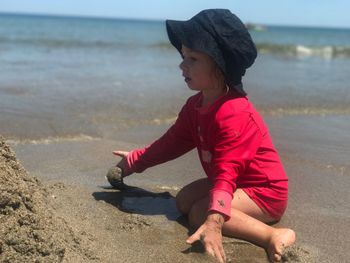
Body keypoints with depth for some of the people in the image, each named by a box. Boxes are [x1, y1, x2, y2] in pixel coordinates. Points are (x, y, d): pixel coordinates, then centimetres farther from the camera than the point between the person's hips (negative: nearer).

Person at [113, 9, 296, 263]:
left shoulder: (233, 115, -30)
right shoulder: (195, 105, 0)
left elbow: (226, 172, -38)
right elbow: (173, 142, 12)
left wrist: (214, 222, -48)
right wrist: (135, 160, 15)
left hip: (265, 191, -10)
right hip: (236, 181, 10)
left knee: (199, 212, -25)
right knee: (184, 200, 6)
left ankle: (273, 237, -26)